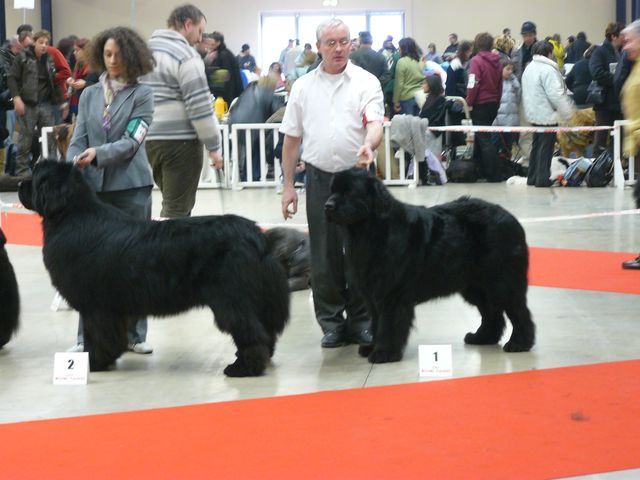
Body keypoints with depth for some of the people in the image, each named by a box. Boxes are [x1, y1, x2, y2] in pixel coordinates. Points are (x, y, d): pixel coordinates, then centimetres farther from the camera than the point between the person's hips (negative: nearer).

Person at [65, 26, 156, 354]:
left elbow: (131, 141, -9)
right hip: (94, 187, 3)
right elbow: (78, 141, 6)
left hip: (131, 186, -2)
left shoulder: (141, 94, 0)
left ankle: (134, 334, 12)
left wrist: (98, 153, -23)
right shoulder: (89, 95, 10)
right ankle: (87, 335, 6)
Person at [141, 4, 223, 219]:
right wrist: (214, 146, -9)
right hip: (180, 140, -8)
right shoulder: (185, 55, -11)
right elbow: (200, 107, -15)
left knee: (171, 203, 16)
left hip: (149, 140, 8)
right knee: (177, 209, -5)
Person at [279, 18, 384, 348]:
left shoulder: (366, 82, 0)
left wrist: (369, 145, -35)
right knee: (324, 256, 4)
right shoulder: (303, 87, 8)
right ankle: (332, 323, 13)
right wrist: (288, 185, 7)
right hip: (320, 178, 2)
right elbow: (291, 139, 11)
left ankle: (361, 322, 10)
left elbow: (375, 123, -13)